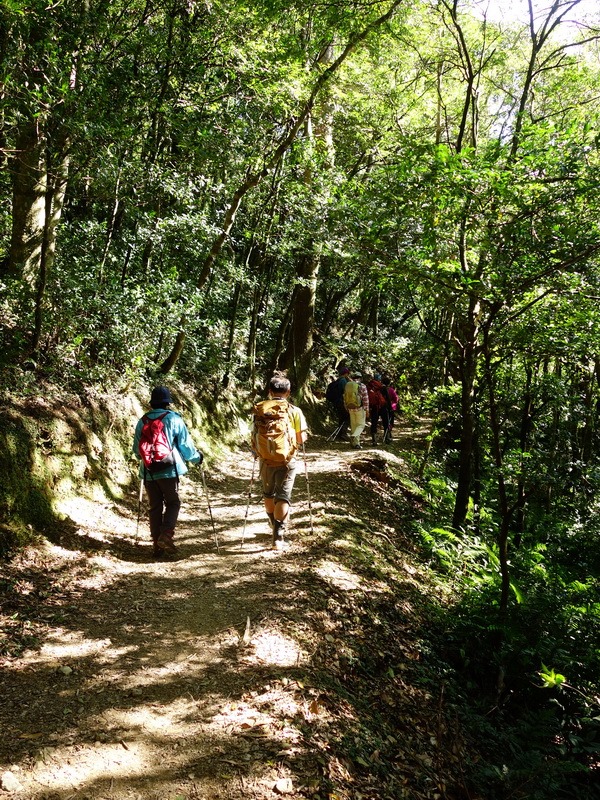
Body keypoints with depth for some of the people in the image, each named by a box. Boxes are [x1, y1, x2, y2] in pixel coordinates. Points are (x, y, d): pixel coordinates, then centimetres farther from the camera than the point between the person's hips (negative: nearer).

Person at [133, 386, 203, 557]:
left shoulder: (142, 422, 6)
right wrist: (197, 457, 18)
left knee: (155, 507, 11)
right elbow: (185, 444, -1)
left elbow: (136, 449, 13)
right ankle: (166, 535, -11)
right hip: (168, 471, -3)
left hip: (148, 472, 3)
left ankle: (157, 544, 12)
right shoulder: (174, 419, -5)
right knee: (173, 502, 9)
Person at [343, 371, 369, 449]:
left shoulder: (347, 385, 6)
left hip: (351, 409, 5)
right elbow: (365, 399, -9)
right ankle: (354, 436, -21)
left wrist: (347, 409, 19)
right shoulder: (362, 386, -8)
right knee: (361, 425, 5)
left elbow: (345, 398, 10)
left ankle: (356, 443, 15)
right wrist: (367, 410, -3)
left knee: (354, 425, 13)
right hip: (360, 408, -5)